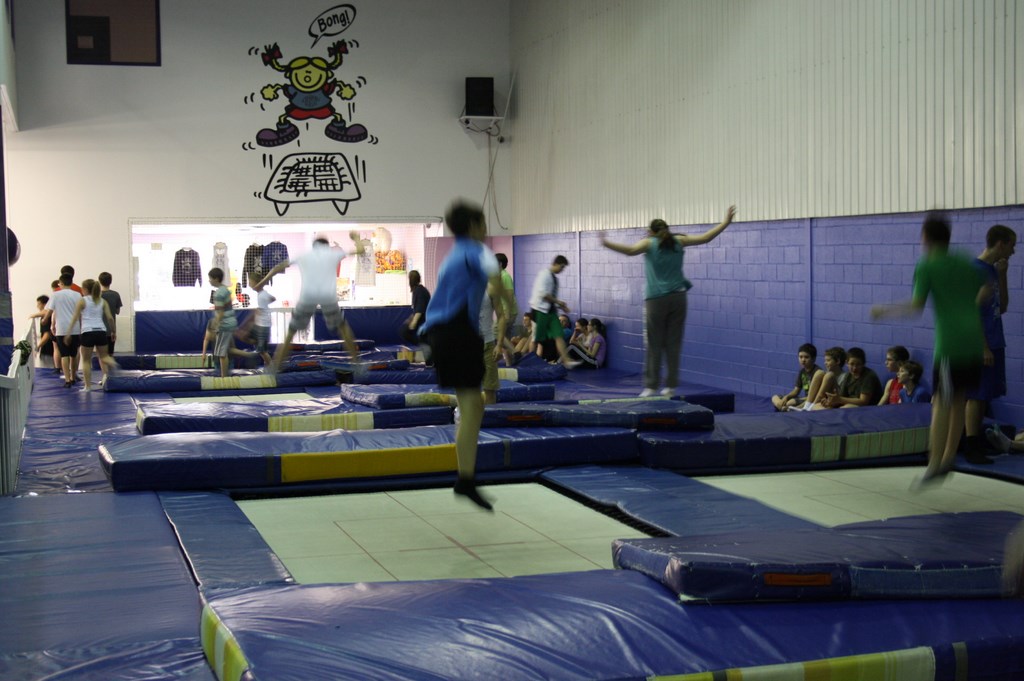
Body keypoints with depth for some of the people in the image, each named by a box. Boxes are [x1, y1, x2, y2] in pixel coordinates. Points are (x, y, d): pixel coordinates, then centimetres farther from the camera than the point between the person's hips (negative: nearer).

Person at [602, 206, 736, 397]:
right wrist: (725, 222, 15)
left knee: (655, 345, 0)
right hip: (678, 297, 3)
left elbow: (630, 250, -18)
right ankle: (671, 385, 7)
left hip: (657, 300, -3)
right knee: (673, 343, 6)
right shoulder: (678, 241, 10)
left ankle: (651, 386, -3)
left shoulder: (649, 243, 1)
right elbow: (705, 237, 8)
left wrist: (607, 244, -23)